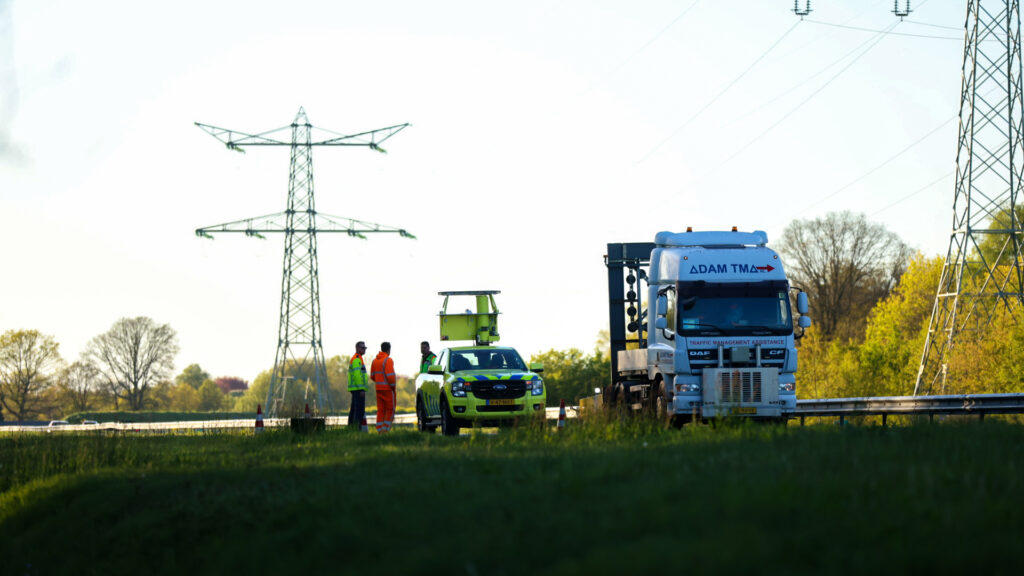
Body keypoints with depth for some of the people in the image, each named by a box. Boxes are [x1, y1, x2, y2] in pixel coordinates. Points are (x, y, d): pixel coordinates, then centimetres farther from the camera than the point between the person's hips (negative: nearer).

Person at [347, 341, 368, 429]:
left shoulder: (354, 359, 21)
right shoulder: (357, 359, -12)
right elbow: (357, 375, -20)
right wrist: (362, 389, -22)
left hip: (354, 389, 11)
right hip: (358, 389, -11)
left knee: (353, 410, 10)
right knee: (360, 410, -12)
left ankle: (351, 428, 12)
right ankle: (357, 429, -17)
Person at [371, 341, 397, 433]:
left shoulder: (375, 360, 10)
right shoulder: (388, 360, -13)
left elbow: (372, 376, 14)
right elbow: (390, 375, -21)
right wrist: (393, 386, -9)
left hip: (378, 388, 7)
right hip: (388, 388, -7)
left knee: (380, 410, 8)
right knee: (390, 410, 2)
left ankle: (380, 430, 2)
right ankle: (386, 429, -6)